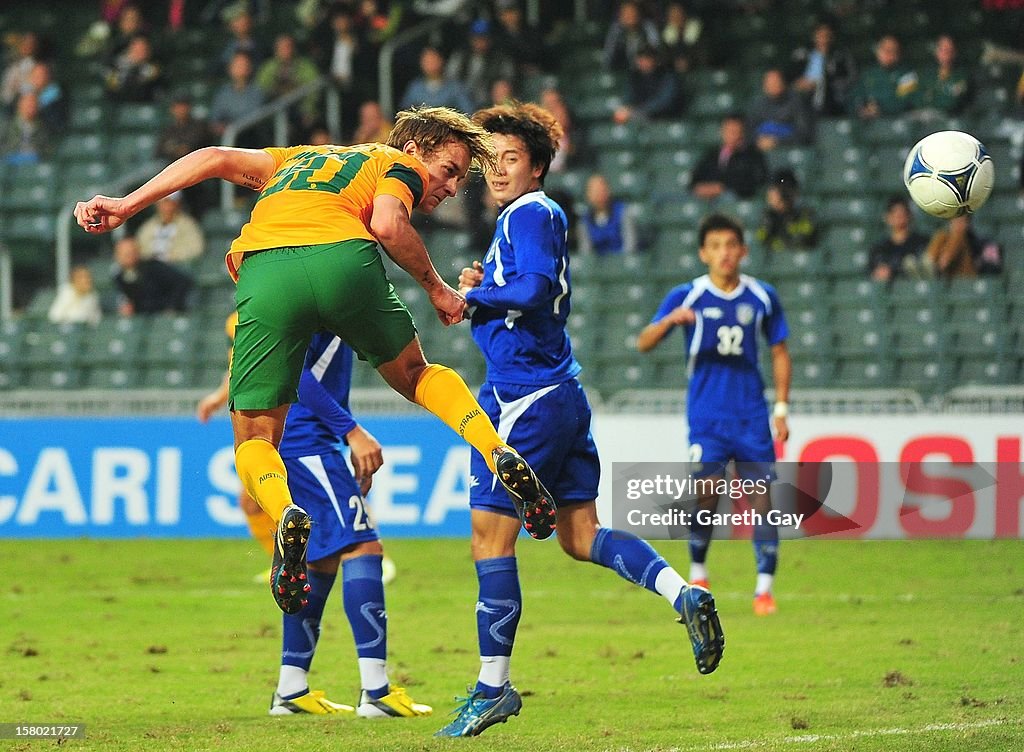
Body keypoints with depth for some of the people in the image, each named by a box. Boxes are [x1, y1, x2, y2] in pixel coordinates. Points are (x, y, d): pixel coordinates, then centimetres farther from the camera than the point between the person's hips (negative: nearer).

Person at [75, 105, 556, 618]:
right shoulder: (401, 166, 24)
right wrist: (435, 287, 14)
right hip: (342, 258, -2)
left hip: (264, 274, 2)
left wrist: (127, 205, 23)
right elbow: (388, 225, 1)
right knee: (415, 375, 26)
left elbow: (216, 159, 26)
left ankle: (285, 514, -22)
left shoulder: (299, 160, 39)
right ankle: (502, 457, 7)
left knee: (254, 435, 10)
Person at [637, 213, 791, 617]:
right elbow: (644, 344, -9)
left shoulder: (762, 297, 5)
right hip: (706, 414, -2)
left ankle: (764, 587, 0)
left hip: (752, 415, 2)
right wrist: (670, 320, -30)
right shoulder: (686, 297, -1)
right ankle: (697, 573, 10)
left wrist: (781, 409, 5)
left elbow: (779, 353, 14)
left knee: (761, 494, -5)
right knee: (707, 491, -11)